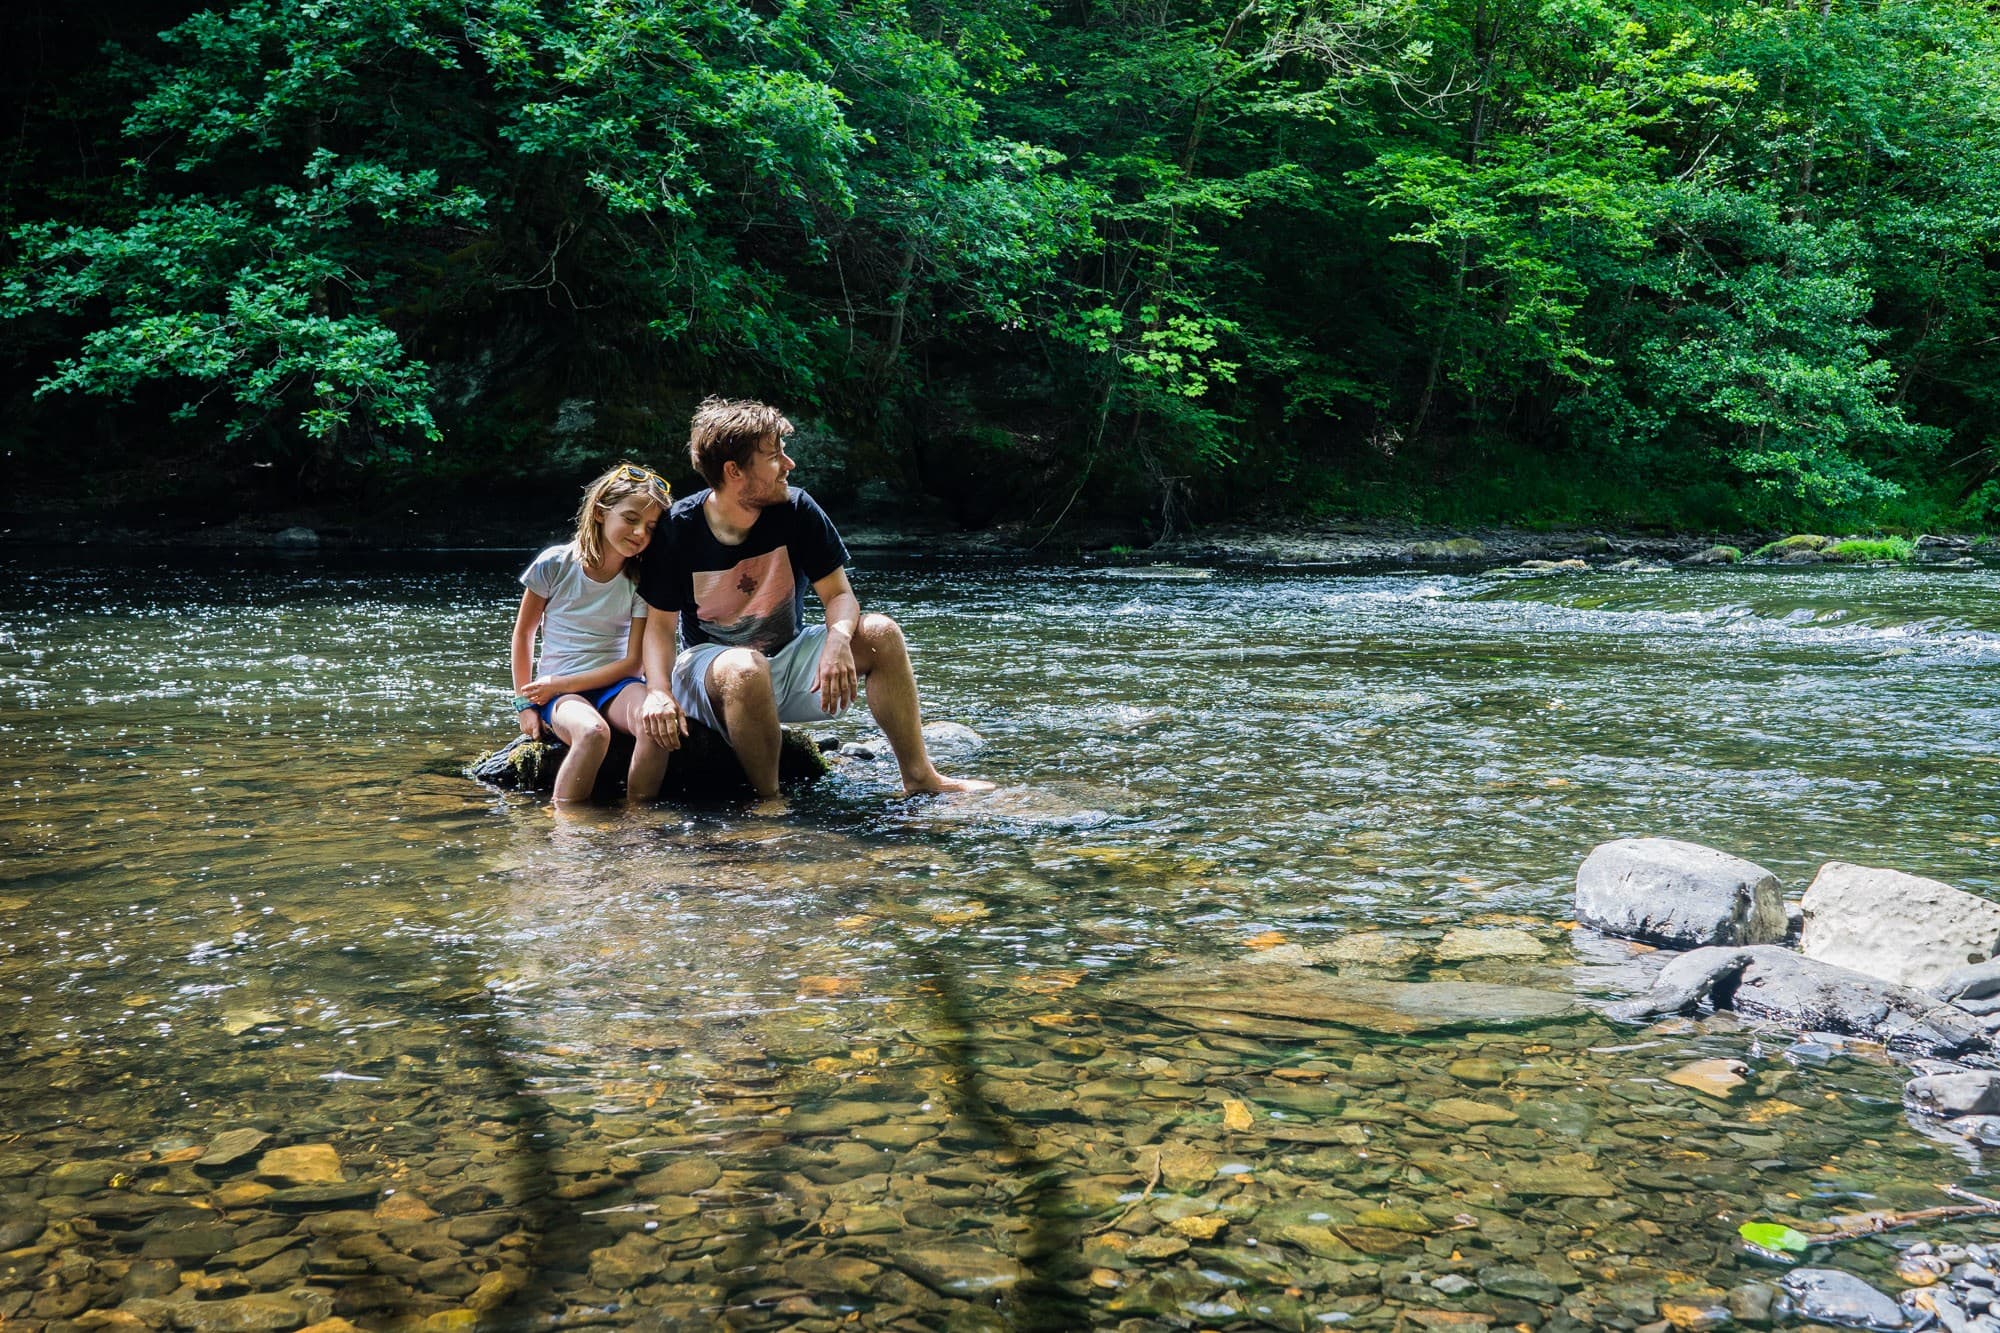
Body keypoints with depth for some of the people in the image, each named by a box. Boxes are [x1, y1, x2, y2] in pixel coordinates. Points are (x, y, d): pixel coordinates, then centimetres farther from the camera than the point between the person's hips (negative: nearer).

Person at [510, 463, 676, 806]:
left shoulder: (641, 582, -1)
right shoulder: (555, 565, -5)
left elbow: (632, 662, -3)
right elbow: (523, 632, 7)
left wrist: (561, 684, -11)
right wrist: (524, 704, 4)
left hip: (613, 682, 2)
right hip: (556, 690, -2)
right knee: (593, 732, -37)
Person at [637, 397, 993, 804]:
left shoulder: (796, 510, -10)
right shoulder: (679, 527, -15)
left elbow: (840, 595, -8)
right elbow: (660, 624, -11)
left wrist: (838, 639, -31)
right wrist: (659, 691, -30)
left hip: (788, 656, 4)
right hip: (710, 664, -3)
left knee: (880, 634, -18)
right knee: (745, 668, -39)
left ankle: (919, 775, -12)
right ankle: (769, 799, -23)